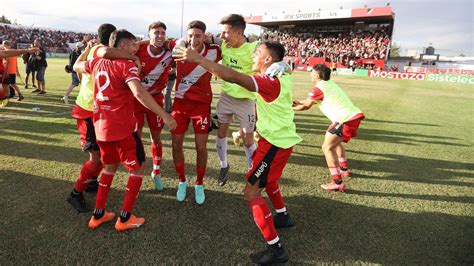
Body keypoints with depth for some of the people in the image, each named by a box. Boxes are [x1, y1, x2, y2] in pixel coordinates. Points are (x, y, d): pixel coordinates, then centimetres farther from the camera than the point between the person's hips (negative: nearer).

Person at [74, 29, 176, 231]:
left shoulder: (96, 63, 11)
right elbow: (139, 93, -29)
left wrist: (88, 49, 47)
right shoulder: (126, 65, -11)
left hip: (101, 126, 8)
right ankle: (125, 218, 14)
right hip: (123, 127, -7)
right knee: (138, 167, 10)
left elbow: (76, 66, 33)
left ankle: (98, 215, 29)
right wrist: (164, 116, -29)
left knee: (110, 166, 25)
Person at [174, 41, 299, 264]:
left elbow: (233, 77, -35)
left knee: (251, 192, -5)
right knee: (266, 178, 31)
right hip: (281, 139, 10)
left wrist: (198, 59, -32)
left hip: (274, 142, -10)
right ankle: (283, 216, 49)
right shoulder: (281, 78, 5)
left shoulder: (271, 82, -24)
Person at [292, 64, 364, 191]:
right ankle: (344, 169, 42)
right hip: (354, 115, 9)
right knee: (336, 142, 29)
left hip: (346, 119, -9)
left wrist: (291, 108, 21)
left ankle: (338, 183, -9)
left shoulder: (318, 88, -7)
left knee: (327, 147, -6)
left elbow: (305, 106, 6)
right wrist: (298, 101, 32)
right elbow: (312, 100, 31)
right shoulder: (329, 83, 19)